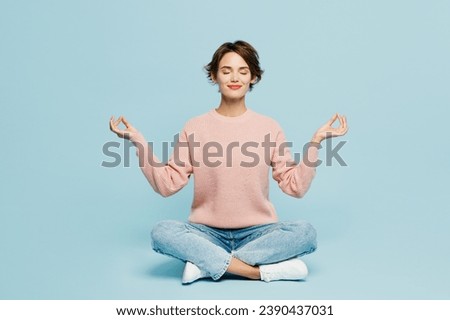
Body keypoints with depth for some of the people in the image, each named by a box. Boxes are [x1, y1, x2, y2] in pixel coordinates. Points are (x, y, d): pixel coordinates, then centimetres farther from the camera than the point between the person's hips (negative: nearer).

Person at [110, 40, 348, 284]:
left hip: (257, 232, 1)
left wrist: (315, 143, -9)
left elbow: (295, 186, 0)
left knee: (305, 233, -28)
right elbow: (168, 184, -2)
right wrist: (139, 142, -9)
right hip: (208, 232, 0)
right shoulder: (195, 128, 2)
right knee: (161, 232, -29)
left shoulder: (268, 127, 2)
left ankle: (206, 263, -22)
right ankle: (264, 270, -27)